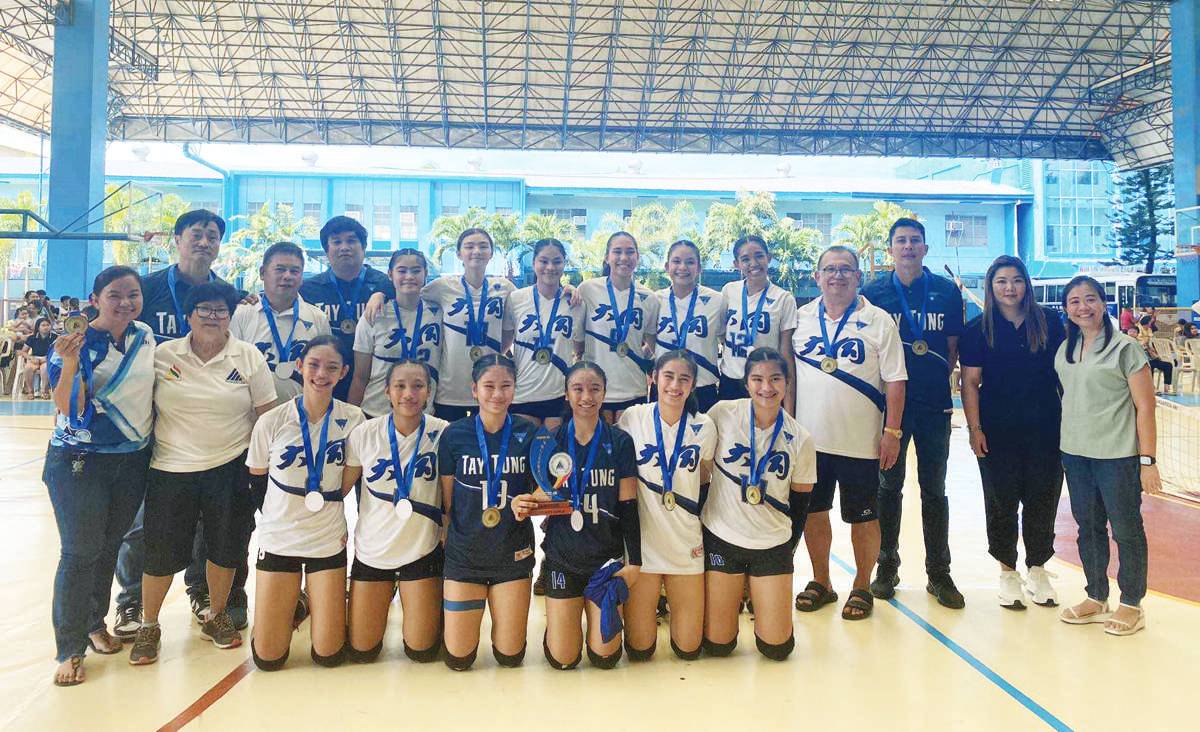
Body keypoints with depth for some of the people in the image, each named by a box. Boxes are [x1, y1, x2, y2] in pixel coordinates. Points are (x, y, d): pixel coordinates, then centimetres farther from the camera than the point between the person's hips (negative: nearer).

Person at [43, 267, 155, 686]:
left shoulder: (147, 339, 3)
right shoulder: (76, 343, -11)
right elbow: (68, 407, -17)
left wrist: (151, 432, 9)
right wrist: (70, 364, -31)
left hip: (133, 460, 4)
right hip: (80, 461, -4)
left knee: (110, 547, 15)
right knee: (79, 553, -1)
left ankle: (95, 622, 34)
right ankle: (69, 649, 10)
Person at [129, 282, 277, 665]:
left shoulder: (249, 357, -1)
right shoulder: (162, 355, 0)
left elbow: (266, 414, 1)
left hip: (230, 468, 0)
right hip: (171, 471, 0)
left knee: (226, 547, 11)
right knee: (161, 551, 6)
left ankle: (216, 617, 33)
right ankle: (148, 626, 28)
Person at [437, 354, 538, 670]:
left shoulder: (528, 433, -4)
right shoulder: (454, 434, -6)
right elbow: (447, 500, 3)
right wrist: (448, 542, 3)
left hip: (514, 553, 1)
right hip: (465, 553, 0)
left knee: (510, 656, 7)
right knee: (458, 659, 4)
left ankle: (500, 617, 39)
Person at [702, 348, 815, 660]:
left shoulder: (800, 438, -5)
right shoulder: (723, 413, -10)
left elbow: (800, 502, 5)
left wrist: (789, 549, 7)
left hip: (772, 545, 1)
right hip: (721, 538, -1)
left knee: (777, 648, 1)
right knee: (717, 644, 2)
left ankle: (760, 595, 31)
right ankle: (731, 598, 33)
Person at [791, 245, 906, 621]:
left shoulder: (879, 321, -3)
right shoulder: (801, 318, 6)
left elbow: (895, 381, -4)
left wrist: (892, 432, -9)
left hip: (860, 441, -3)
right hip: (809, 437, 3)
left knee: (862, 516, 7)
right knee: (813, 510, 12)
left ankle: (862, 588, 25)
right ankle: (820, 582, 30)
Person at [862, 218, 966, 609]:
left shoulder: (947, 291, 4)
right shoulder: (874, 291, 2)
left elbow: (954, 347, 8)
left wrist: (937, 379, -3)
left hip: (934, 403, 1)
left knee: (934, 488, 8)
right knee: (889, 486, 9)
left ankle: (939, 573, 18)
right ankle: (887, 566, 22)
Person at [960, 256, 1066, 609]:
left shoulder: (1049, 322, 2)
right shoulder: (978, 329, -1)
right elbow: (970, 382, -3)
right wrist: (975, 428, -8)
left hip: (1045, 428, 1)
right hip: (998, 431, -1)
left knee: (1043, 501, 8)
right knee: (1001, 503, 6)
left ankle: (1037, 569, 25)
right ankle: (1008, 571, 22)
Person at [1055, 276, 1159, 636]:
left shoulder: (1125, 348, -9)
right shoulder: (1065, 350, 8)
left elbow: (1145, 406, -9)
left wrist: (1147, 460, -12)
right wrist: (1063, 446, 9)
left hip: (1117, 456, -5)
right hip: (1075, 455, 6)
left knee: (1126, 530, 5)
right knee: (1088, 527, 14)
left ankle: (1131, 605, 20)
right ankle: (1096, 599, 28)